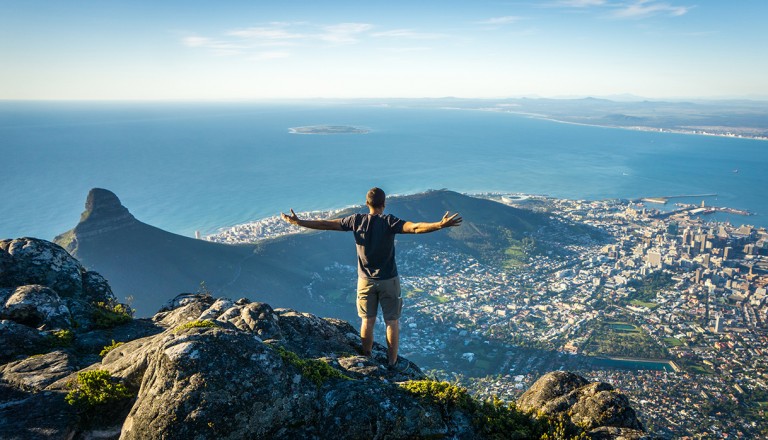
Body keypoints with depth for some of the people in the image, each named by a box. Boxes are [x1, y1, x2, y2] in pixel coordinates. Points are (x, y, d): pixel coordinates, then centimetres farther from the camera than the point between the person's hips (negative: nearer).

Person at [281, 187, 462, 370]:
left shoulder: (356, 220, -5)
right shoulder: (388, 221, -16)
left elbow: (326, 224, -1)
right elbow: (414, 228, -30)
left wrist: (298, 222, 7)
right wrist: (441, 225, -36)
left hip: (365, 280, 3)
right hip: (388, 280, -3)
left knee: (367, 321, 14)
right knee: (392, 322, 9)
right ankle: (392, 363, 15)